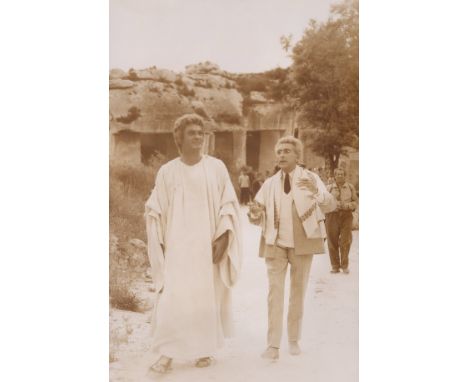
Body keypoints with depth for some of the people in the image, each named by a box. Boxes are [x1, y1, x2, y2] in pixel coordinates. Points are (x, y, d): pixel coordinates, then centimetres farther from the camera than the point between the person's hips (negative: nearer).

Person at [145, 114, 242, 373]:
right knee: (172, 298, -7)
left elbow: (228, 204, 0)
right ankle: (166, 353, 2)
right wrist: (159, 243, 2)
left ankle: (205, 349, 20)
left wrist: (222, 237, -10)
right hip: (178, 245, 0)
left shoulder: (216, 167, 1)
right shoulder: (167, 171, 2)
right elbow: (156, 211, 7)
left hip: (208, 244, 0)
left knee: (207, 297, 6)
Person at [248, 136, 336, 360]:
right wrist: (255, 213, -17)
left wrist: (316, 192, -36)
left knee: (298, 293, 9)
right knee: (274, 293, -5)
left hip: (302, 243, -1)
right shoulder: (269, 184, 9)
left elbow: (330, 205, -15)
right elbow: (258, 218, 7)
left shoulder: (309, 178, -1)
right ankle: (273, 345, -4)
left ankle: (294, 340, 22)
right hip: (275, 244, 2)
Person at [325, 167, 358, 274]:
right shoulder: (329, 187, 7)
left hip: (346, 216, 0)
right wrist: (334, 204, -15)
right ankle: (335, 266, 9)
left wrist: (347, 205, -10)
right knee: (333, 241, 0)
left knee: (346, 241, -3)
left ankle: (345, 265, 8)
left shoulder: (350, 187, 10)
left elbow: (355, 202, 10)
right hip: (332, 216, 0)